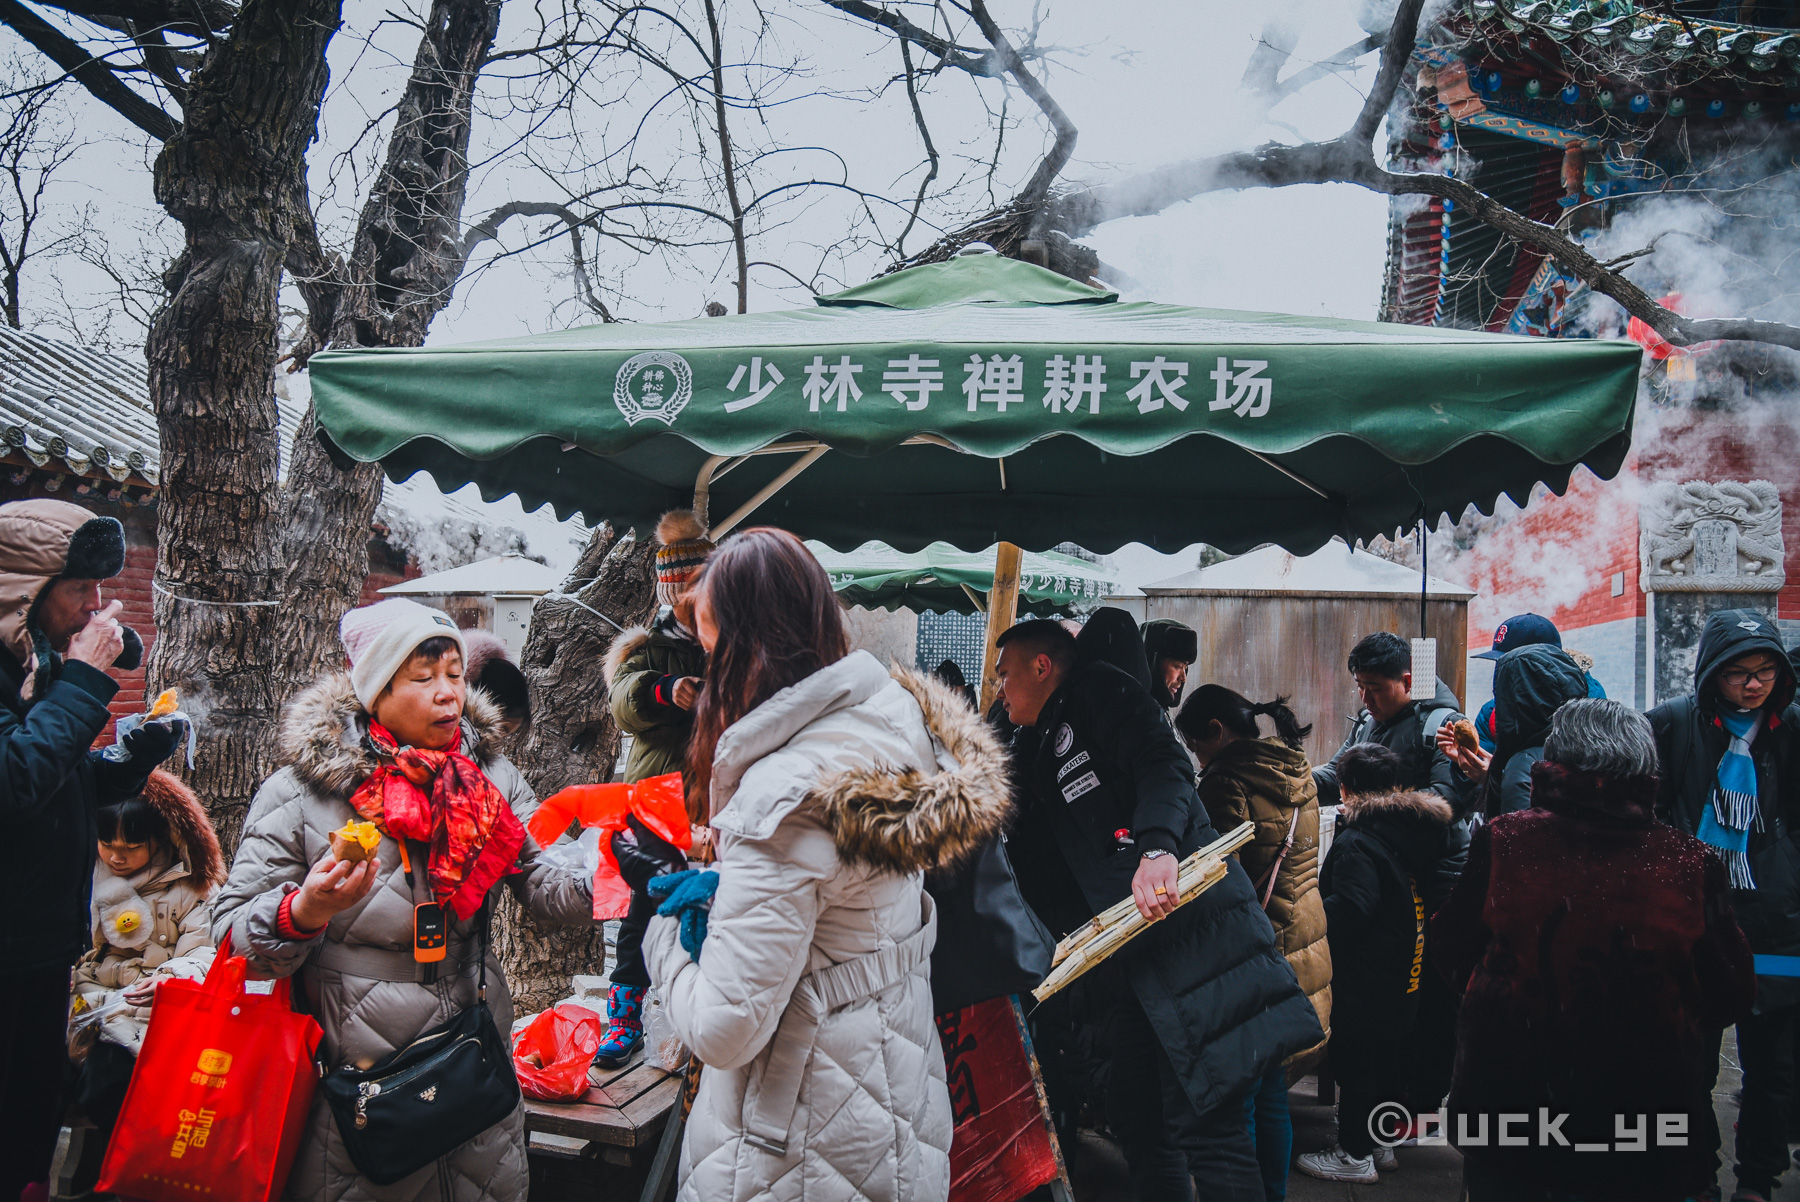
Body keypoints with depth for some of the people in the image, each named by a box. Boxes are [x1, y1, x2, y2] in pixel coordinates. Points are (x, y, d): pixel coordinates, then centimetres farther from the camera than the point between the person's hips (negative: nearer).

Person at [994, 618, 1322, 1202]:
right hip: (1135, 960, 9)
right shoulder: (1037, 754, 23)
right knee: (1133, 1112, 13)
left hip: (1192, 923, -9)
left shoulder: (1099, 693, -1)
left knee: (1203, 1116, -9)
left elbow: (1164, 764, -20)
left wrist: (1157, 846, -35)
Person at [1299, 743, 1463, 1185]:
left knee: (1354, 1062, 3)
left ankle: (1356, 1155, 11)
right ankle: (1383, 1144, 30)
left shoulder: (1358, 841, -20)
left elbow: (1347, 912, -27)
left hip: (1364, 980, -8)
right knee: (1389, 1054, 18)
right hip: (1405, 977, 9)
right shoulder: (1426, 829, 5)